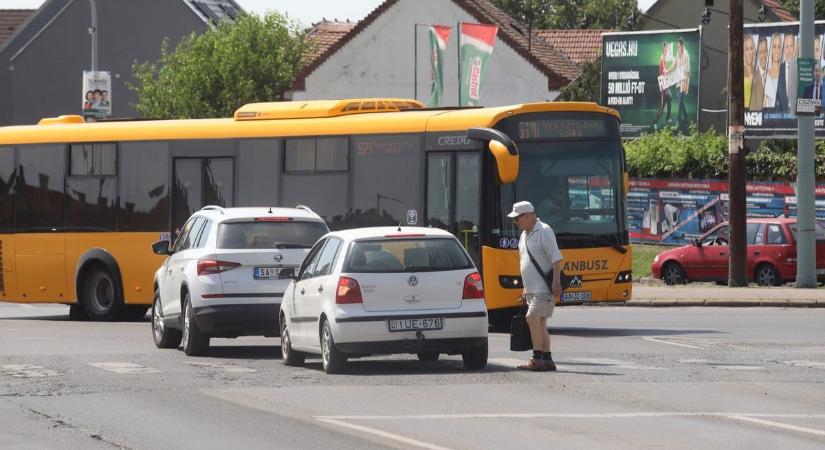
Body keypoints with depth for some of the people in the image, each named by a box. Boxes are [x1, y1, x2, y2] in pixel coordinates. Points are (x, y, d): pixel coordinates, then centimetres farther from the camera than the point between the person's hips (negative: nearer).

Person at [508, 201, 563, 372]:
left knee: (532, 318, -18)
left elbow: (556, 258, -17)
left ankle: (537, 359, -19)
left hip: (544, 287, -9)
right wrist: (525, 288, 22)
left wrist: (556, 282, -23)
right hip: (532, 288, 9)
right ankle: (547, 360, 13)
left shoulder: (544, 231, -12)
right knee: (540, 323, 9)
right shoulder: (524, 235, 15)